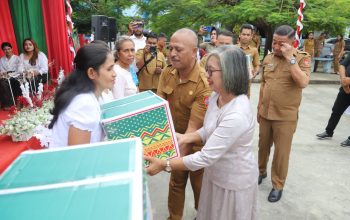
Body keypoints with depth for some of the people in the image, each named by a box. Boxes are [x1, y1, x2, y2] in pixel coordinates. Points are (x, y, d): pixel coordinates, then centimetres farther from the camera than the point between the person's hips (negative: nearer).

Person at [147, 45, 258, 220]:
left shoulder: (237, 115, -36)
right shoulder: (215, 97, -7)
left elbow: (205, 157, -32)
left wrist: (164, 165, -27)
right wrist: (185, 137, -9)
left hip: (234, 181, -7)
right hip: (215, 174, 7)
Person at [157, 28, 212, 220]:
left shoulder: (204, 83, -30)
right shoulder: (167, 73, -10)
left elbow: (193, 127, -31)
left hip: (197, 143, -4)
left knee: (199, 185, 19)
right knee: (176, 182, 22)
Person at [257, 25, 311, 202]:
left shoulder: (302, 58, -10)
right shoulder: (268, 58, 3)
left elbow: (303, 83, -27)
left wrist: (290, 58, -26)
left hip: (285, 116, -4)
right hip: (265, 113, 4)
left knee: (281, 152, 7)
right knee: (263, 146, 20)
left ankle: (278, 185, 26)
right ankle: (261, 171, 43)